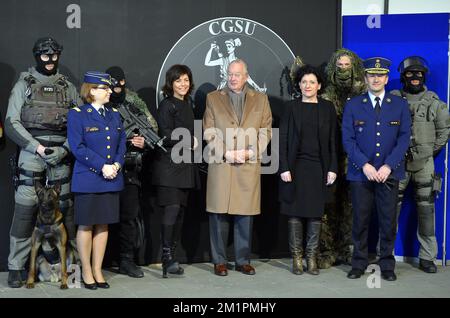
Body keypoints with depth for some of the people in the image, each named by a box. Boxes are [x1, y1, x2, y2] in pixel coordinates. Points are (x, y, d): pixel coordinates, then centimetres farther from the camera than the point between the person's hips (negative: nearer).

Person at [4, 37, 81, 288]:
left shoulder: (68, 87, 12)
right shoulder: (23, 85, 7)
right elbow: (11, 123, 0)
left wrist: (64, 149, -8)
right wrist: (37, 147, -11)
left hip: (61, 154, 2)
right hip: (31, 152, -2)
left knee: (65, 207, 4)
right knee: (25, 208, -6)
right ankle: (16, 268, 2)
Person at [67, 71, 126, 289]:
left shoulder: (114, 115, 13)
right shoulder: (77, 115, -5)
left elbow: (122, 144, 12)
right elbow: (78, 147, -13)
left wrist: (117, 164, -7)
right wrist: (102, 167, -17)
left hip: (111, 179, 5)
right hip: (88, 180, -5)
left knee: (103, 225, 9)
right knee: (86, 225, 3)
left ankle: (97, 270, 18)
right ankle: (86, 271, 15)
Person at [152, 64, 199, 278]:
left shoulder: (187, 105, 19)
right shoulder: (167, 105, -5)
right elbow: (167, 136, -14)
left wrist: (192, 142, 6)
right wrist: (191, 142, -5)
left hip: (185, 164, 8)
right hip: (169, 164, -7)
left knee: (180, 211, 6)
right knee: (172, 208, -14)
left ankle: (171, 256, 12)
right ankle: (167, 257, -10)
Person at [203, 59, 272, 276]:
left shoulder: (260, 99, 13)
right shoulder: (213, 98, 10)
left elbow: (266, 131, 7)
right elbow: (209, 132, 4)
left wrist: (250, 152, -7)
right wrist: (226, 153, -9)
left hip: (249, 166, 1)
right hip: (220, 165, -1)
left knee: (245, 214, 4)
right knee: (219, 215, 0)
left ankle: (243, 260, 14)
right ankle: (219, 261, 10)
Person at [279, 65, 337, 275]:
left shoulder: (327, 108, 6)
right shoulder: (291, 107, 3)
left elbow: (332, 140, 6)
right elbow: (283, 139, 0)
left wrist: (332, 168, -1)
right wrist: (284, 168, -7)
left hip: (318, 168, 1)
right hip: (296, 167, -1)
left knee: (315, 214, 3)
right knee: (295, 214, 2)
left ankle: (312, 258, 13)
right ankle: (297, 258, 11)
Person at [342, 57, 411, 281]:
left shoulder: (400, 105, 7)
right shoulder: (353, 105, 6)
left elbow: (404, 138, 1)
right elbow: (348, 139, 0)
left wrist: (388, 166, -10)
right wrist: (365, 165, -12)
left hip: (389, 173, 1)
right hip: (360, 173, 0)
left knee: (388, 221, 3)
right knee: (360, 220, 3)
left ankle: (387, 265, 15)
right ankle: (359, 263, 15)